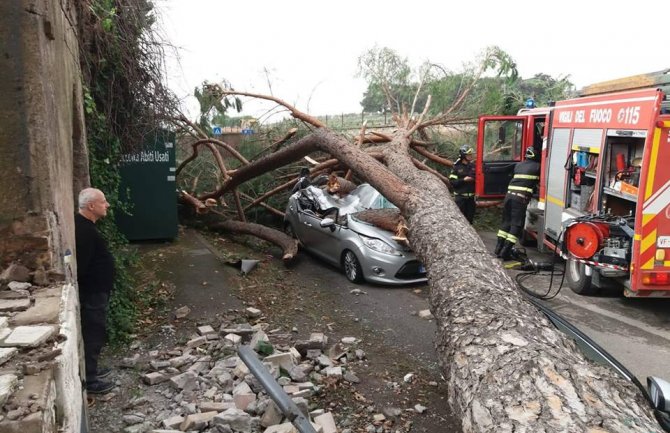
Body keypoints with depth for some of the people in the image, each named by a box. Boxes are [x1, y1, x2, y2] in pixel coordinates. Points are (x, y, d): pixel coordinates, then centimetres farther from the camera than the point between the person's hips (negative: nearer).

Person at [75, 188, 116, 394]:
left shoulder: (83, 225, 9)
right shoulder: (84, 230, -25)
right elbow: (80, 266, -26)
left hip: (94, 290, 10)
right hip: (92, 292, -10)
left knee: (93, 333, 21)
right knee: (93, 335, 1)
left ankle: (90, 370, 35)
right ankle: (89, 381, 12)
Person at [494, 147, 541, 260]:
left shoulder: (518, 165, 20)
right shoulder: (537, 167, 5)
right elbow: (540, 183, 11)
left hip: (509, 194, 6)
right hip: (521, 198, -6)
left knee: (506, 222, 15)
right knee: (516, 225, -3)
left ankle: (499, 249, 15)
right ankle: (505, 252, -9)